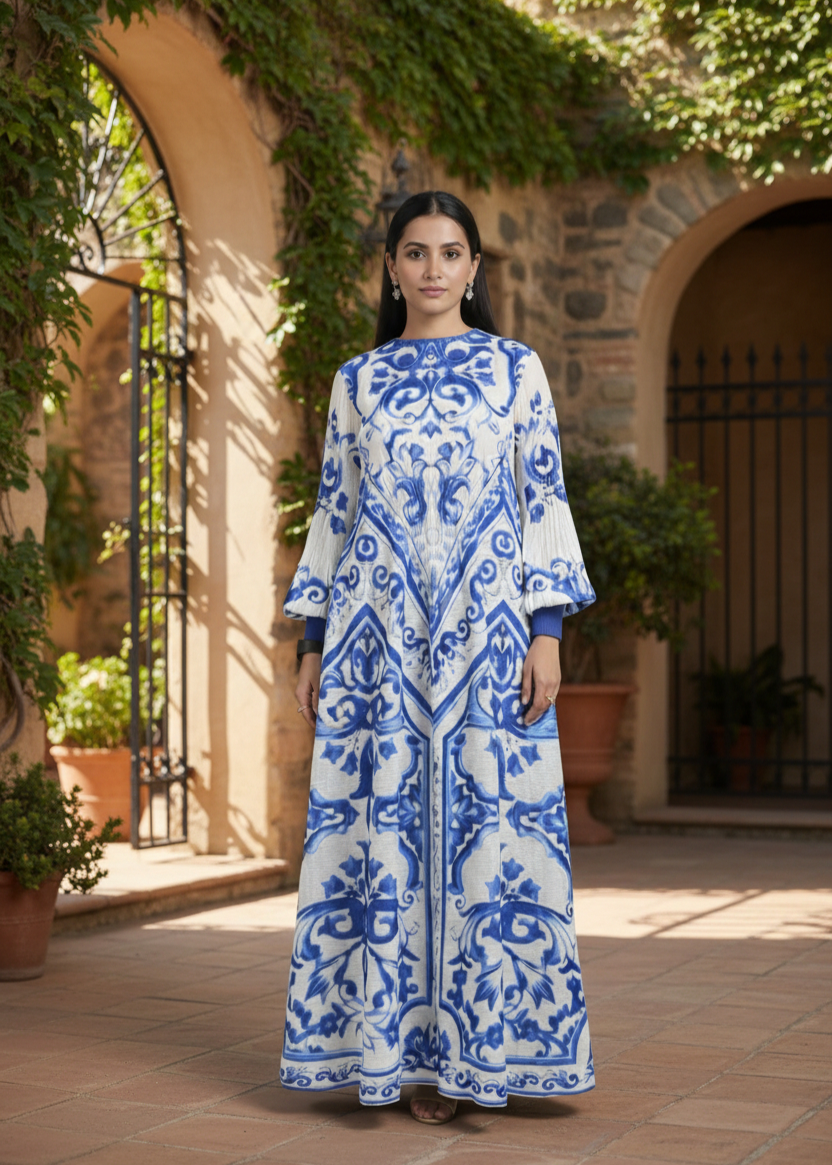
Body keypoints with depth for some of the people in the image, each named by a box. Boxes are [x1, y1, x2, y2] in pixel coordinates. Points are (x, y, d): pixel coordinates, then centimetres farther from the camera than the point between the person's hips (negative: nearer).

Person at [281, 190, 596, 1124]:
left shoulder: (515, 369, 7)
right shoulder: (357, 382, 12)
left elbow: (544, 505, 3)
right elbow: (333, 512, 12)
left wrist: (547, 631, -6)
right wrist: (312, 644, 7)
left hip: (486, 627, -1)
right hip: (377, 633, 2)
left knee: (485, 821, -3)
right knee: (381, 824, -1)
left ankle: (473, 1046, 7)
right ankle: (403, 1043, 8)